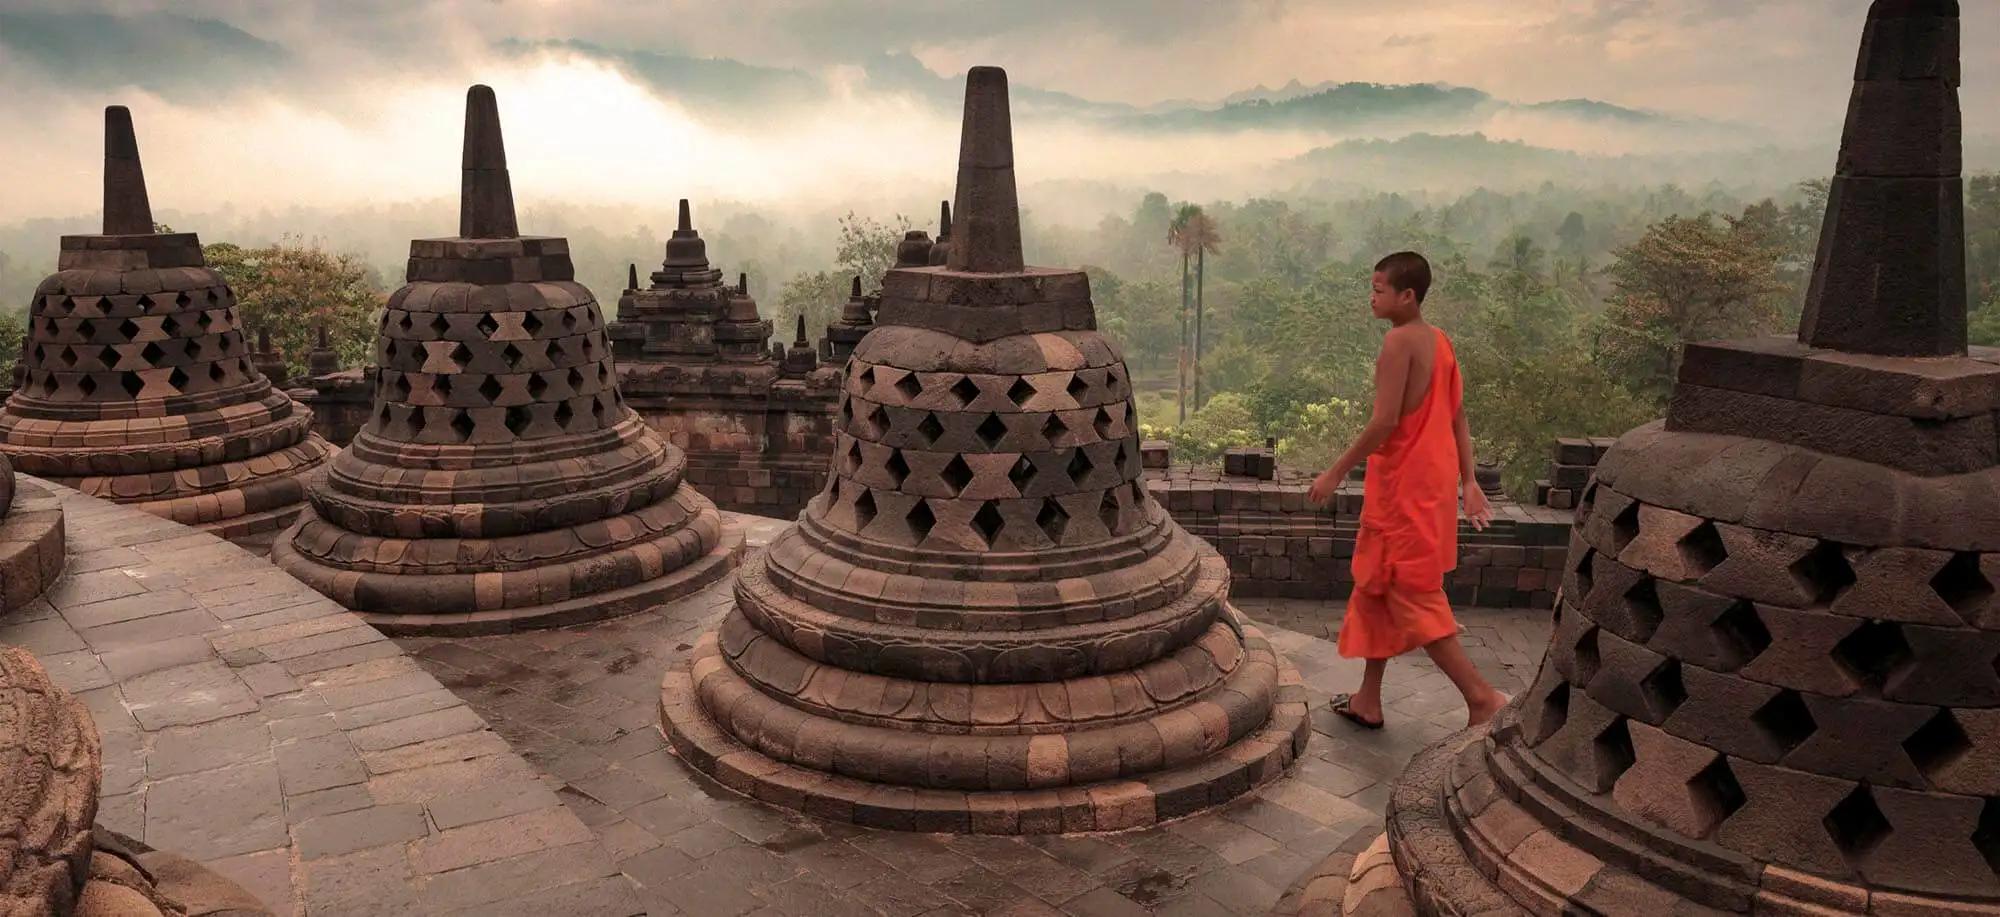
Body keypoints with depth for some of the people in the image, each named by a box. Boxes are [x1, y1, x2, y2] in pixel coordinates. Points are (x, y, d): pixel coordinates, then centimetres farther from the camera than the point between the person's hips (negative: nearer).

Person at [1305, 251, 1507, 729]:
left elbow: (1385, 420, -21)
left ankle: (1481, 696, -2)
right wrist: (1468, 481, 15)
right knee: (1377, 585, 16)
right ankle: (1368, 699, 24)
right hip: (1433, 479, 9)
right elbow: (1458, 417, 13)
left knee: (1411, 596, -1)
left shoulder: (1399, 340, -16)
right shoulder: (1439, 340, 11)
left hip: (1405, 484, -9)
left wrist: (1336, 473, -14)